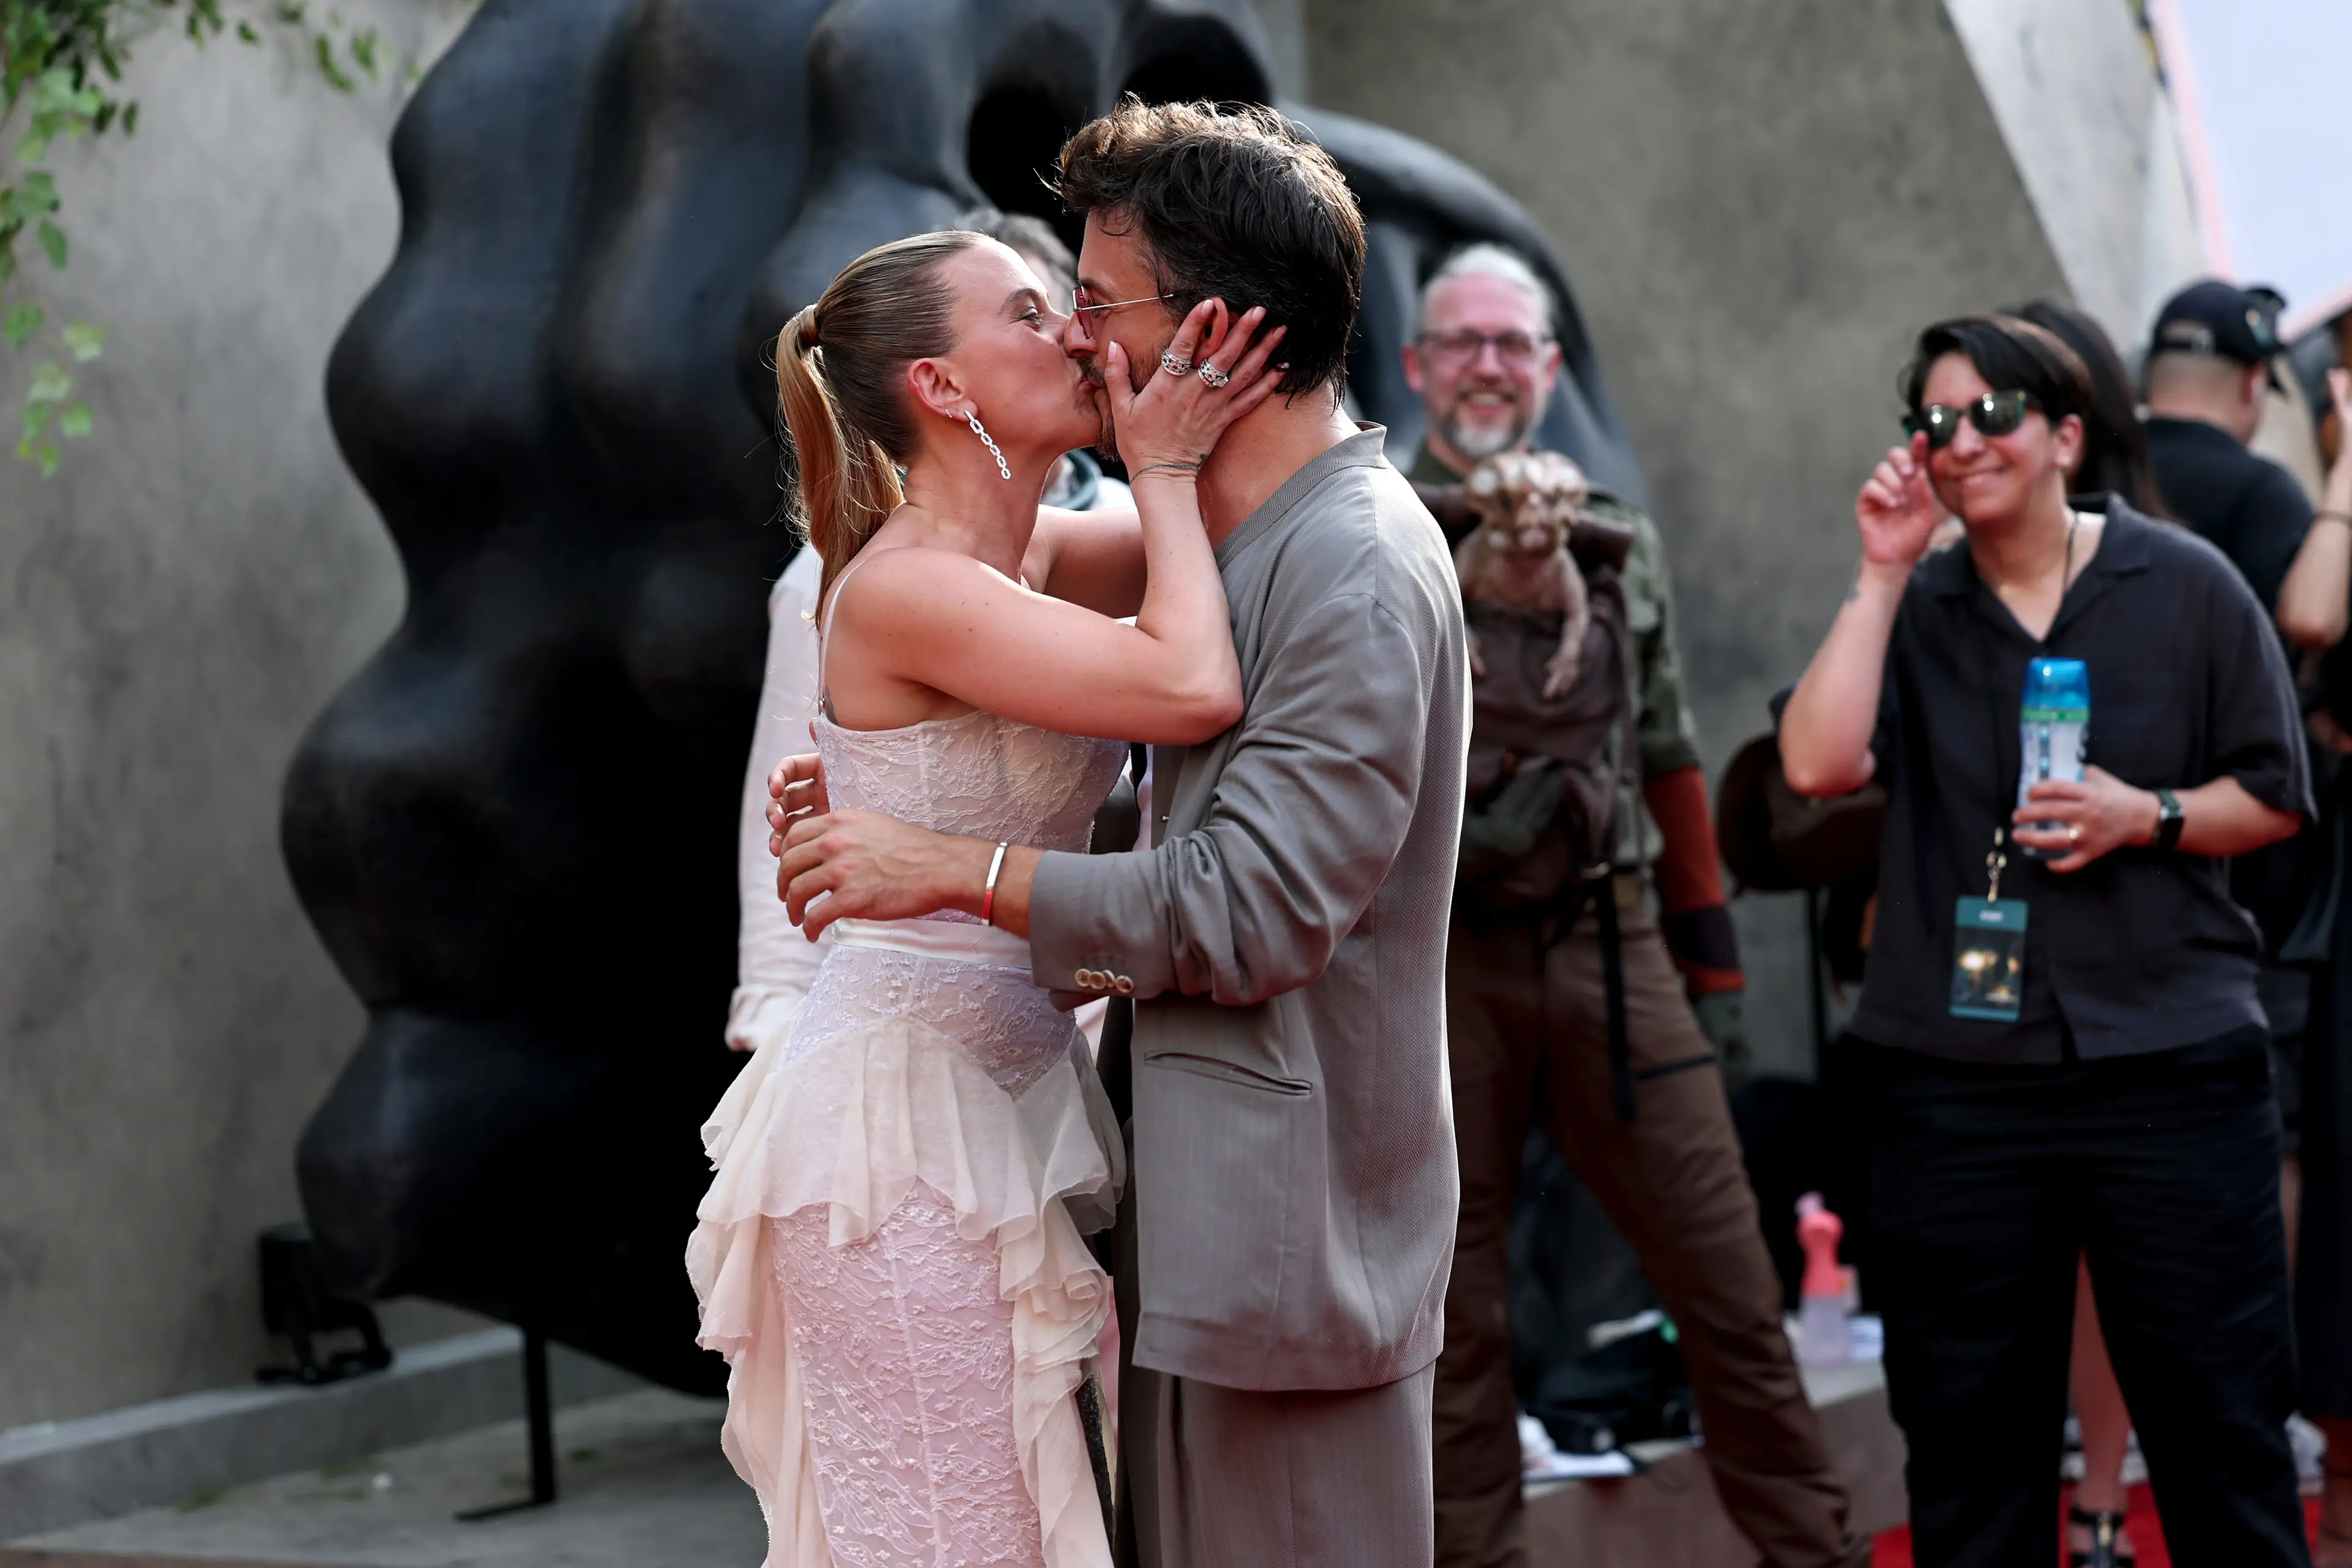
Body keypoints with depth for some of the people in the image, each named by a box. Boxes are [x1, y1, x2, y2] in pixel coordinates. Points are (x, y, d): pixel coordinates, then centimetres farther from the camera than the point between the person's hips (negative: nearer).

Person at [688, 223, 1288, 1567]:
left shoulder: (1033, 555, 9)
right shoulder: (904, 587, -17)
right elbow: (1195, 690, -27)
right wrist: (1164, 464, -14)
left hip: (1005, 1088, 9)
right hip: (906, 1111, -9)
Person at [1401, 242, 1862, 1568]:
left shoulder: (1621, 536, 13)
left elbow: (1668, 754, 17)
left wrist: (1711, 949, 14)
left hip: (1614, 946, 3)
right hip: (1439, 959, -3)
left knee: (1731, 1282, 3)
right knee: (1454, 1313, 5)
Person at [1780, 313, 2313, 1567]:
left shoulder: (2183, 586, 3)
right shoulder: (1915, 609, 7)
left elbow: (2277, 796, 6)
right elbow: (1818, 762, -11)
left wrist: (2148, 816, -12)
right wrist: (1883, 575, -9)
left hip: (2171, 1056, -2)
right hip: (1957, 1076, 2)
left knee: (2219, 1419, 1)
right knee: (1969, 1437, 8)